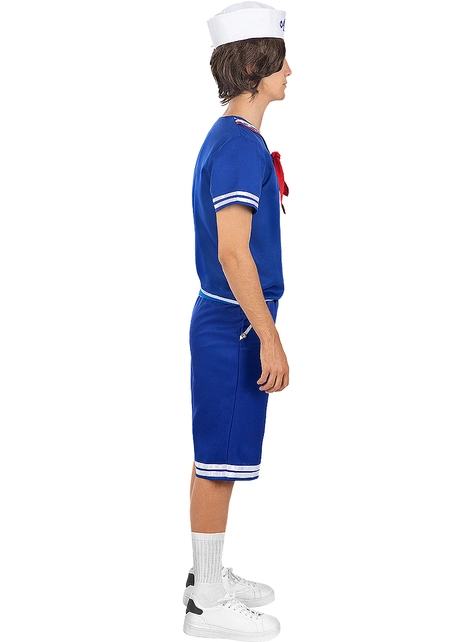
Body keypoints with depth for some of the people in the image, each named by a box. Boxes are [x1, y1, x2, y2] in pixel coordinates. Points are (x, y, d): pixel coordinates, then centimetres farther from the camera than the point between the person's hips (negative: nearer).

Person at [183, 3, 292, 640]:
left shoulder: (230, 139, 14)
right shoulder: (239, 145, -17)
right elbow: (232, 253, -23)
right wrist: (270, 340, -21)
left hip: (228, 321, 10)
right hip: (234, 327, -10)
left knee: (216, 459, 17)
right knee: (219, 462, -1)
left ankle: (210, 575, 30)